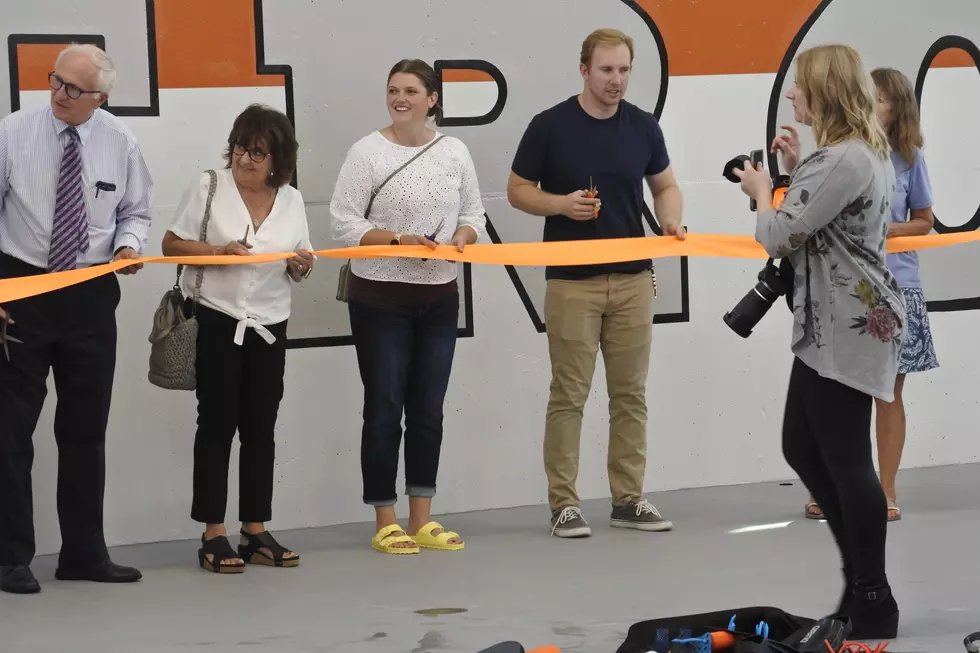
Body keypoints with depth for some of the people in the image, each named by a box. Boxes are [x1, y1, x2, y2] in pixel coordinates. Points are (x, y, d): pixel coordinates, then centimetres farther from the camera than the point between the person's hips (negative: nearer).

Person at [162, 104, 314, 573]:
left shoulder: (291, 200, 9)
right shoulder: (208, 187, -2)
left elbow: (299, 266, 14)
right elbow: (172, 245, -3)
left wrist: (302, 266, -9)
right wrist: (217, 251, -18)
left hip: (269, 325, 4)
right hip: (215, 322, -4)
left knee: (261, 429, 7)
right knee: (217, 424, -2)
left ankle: (256, 532, 14)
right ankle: (213, 536, 0)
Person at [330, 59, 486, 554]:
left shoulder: (455, 152, 5)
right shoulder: (367, 152, -7)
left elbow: (474, 212, 11)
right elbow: (344, 223, -10)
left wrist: (461, 238, -11)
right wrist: (399, 241, -20)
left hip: (438, 297, 4)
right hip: (380, 299, -4)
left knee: (428, 410, 9)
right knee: (384, 410, 0)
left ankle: (422, 522, 17)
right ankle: (385, 524, 8)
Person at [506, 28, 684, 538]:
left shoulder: (643, 126, 4)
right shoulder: (550, 126, -6)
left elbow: (665, 186, 15)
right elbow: (518, 191, 1)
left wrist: (671, 223, -6)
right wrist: (561, 203, -18)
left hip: (632, 278, 4)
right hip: (572, 281, -3)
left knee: (630, 393, 7)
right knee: (569, 394, -1)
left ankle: (629, 499, 14)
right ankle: (563, 503, 4)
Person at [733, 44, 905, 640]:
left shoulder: (840, 160, -21)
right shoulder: (865, 152, 14)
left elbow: (779, 237, -20)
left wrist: (762, 190, -2)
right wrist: (796, 171, 14)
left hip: (847, 331, -11)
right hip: (834, 326, 11)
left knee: (845, 460, -5)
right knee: (803, 448, 17)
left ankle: (873, 599, 3)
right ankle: (861, 572, 24)